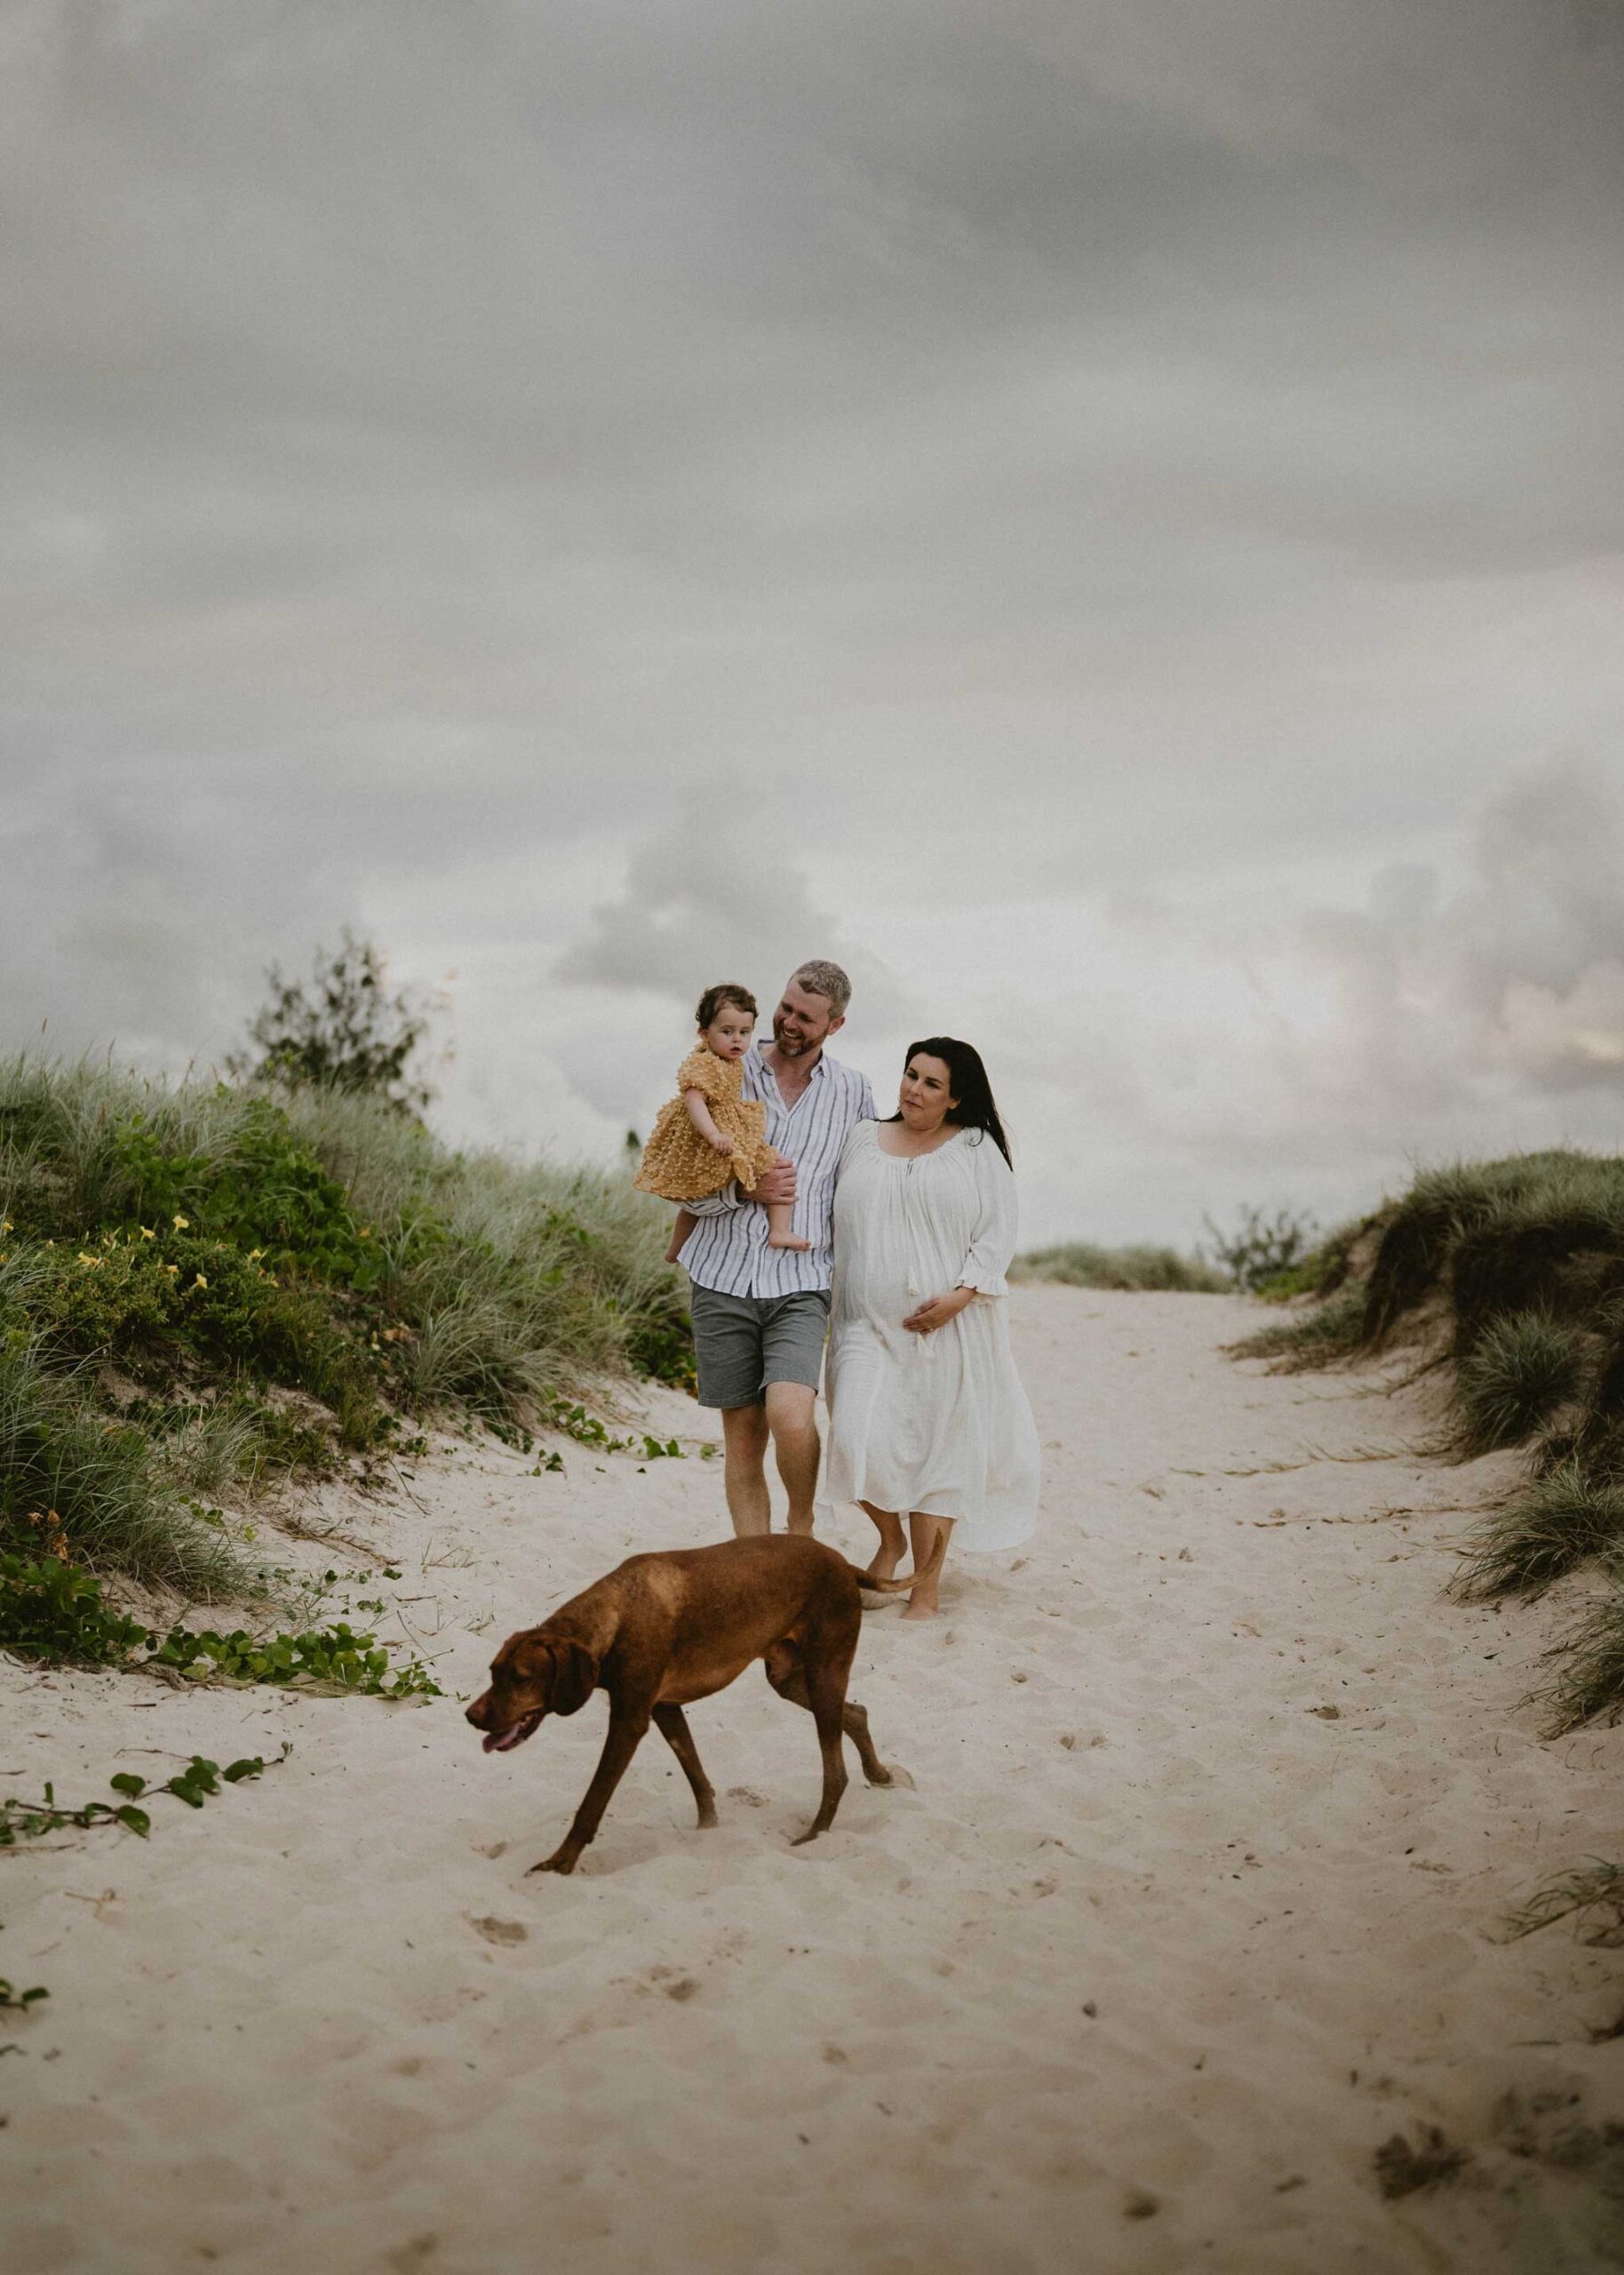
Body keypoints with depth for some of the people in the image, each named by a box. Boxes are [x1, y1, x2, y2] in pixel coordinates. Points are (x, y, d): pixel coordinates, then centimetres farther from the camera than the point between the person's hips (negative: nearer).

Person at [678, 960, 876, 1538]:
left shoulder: (853, 1092, 8)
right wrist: (744, 1191, -14)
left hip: (801, 1281, -1)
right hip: (723, 1278, 1)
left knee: (789, 1415, -21)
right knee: (743, 1436, 3)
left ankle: (802, 1525, 6)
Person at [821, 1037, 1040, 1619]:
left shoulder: (976, 1148, 5)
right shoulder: (863, 1140, 12)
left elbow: (999, 1232, -2)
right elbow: (839, 1225, 18)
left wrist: (960, 1295, -14)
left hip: (948, 1328, -2)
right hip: (870, 1325, 2)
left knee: (936, 1453, 1)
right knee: (861, 1440, -14)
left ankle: (926, 1593, 12)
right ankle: (889, 1540, 15)